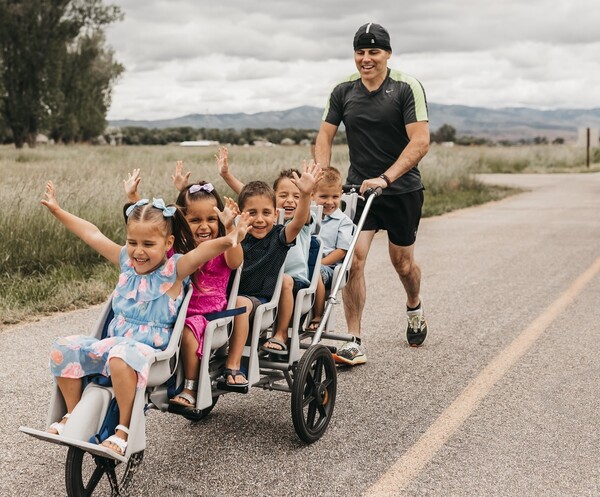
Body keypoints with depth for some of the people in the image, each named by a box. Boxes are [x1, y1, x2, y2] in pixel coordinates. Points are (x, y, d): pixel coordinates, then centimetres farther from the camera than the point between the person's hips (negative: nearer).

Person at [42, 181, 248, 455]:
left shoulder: (174, 268, -9)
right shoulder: (126, 261, 8)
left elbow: (204, 250, -28)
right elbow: (92, 234, 17)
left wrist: (229, 240, -48)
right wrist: (57, 210, 24)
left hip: (150, 348, -7)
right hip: (113, 340, 7)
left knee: (122, 356, -39)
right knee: (64, 348, -9)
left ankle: (125, 429, -21)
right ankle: (72, 415, 8)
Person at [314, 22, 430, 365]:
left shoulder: (407, 87, -11)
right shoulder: (344, 91, 1)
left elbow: (420, 142, -18)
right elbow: (326, 135, 6)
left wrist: (385, 178, -27)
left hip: (402, 189, -2)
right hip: (359, 187, 2)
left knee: (403, 263, 10)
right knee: (354, 259, -12)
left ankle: (415, 308, 45)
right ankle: (354, 343, -5)